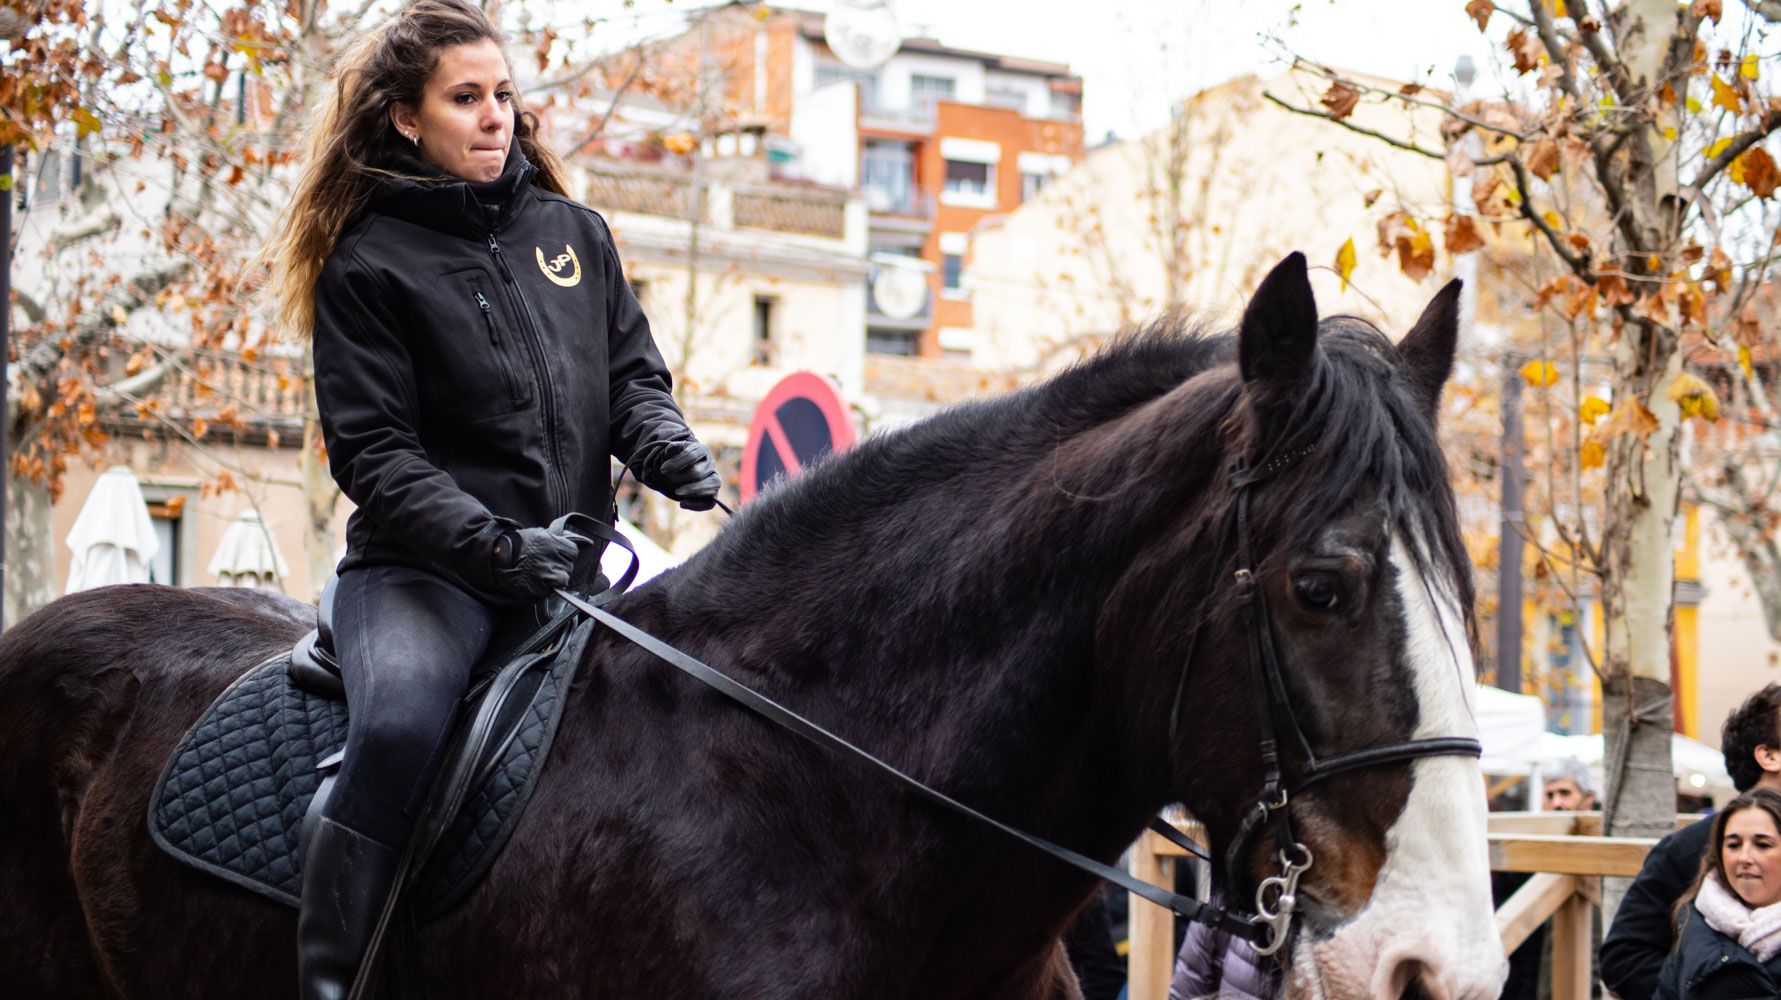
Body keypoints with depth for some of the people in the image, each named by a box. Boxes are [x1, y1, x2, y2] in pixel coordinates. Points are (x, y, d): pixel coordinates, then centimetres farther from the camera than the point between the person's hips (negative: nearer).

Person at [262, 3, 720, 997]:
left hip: (578, 562, 5)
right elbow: (374, 452, -6)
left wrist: (670, 449, -8)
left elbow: (633, 376, 17)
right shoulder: (368, 263, 1)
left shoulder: (574, 233, 15)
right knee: (402, 721, -33)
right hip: (425, 569, -5)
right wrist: (495, 544, -20)